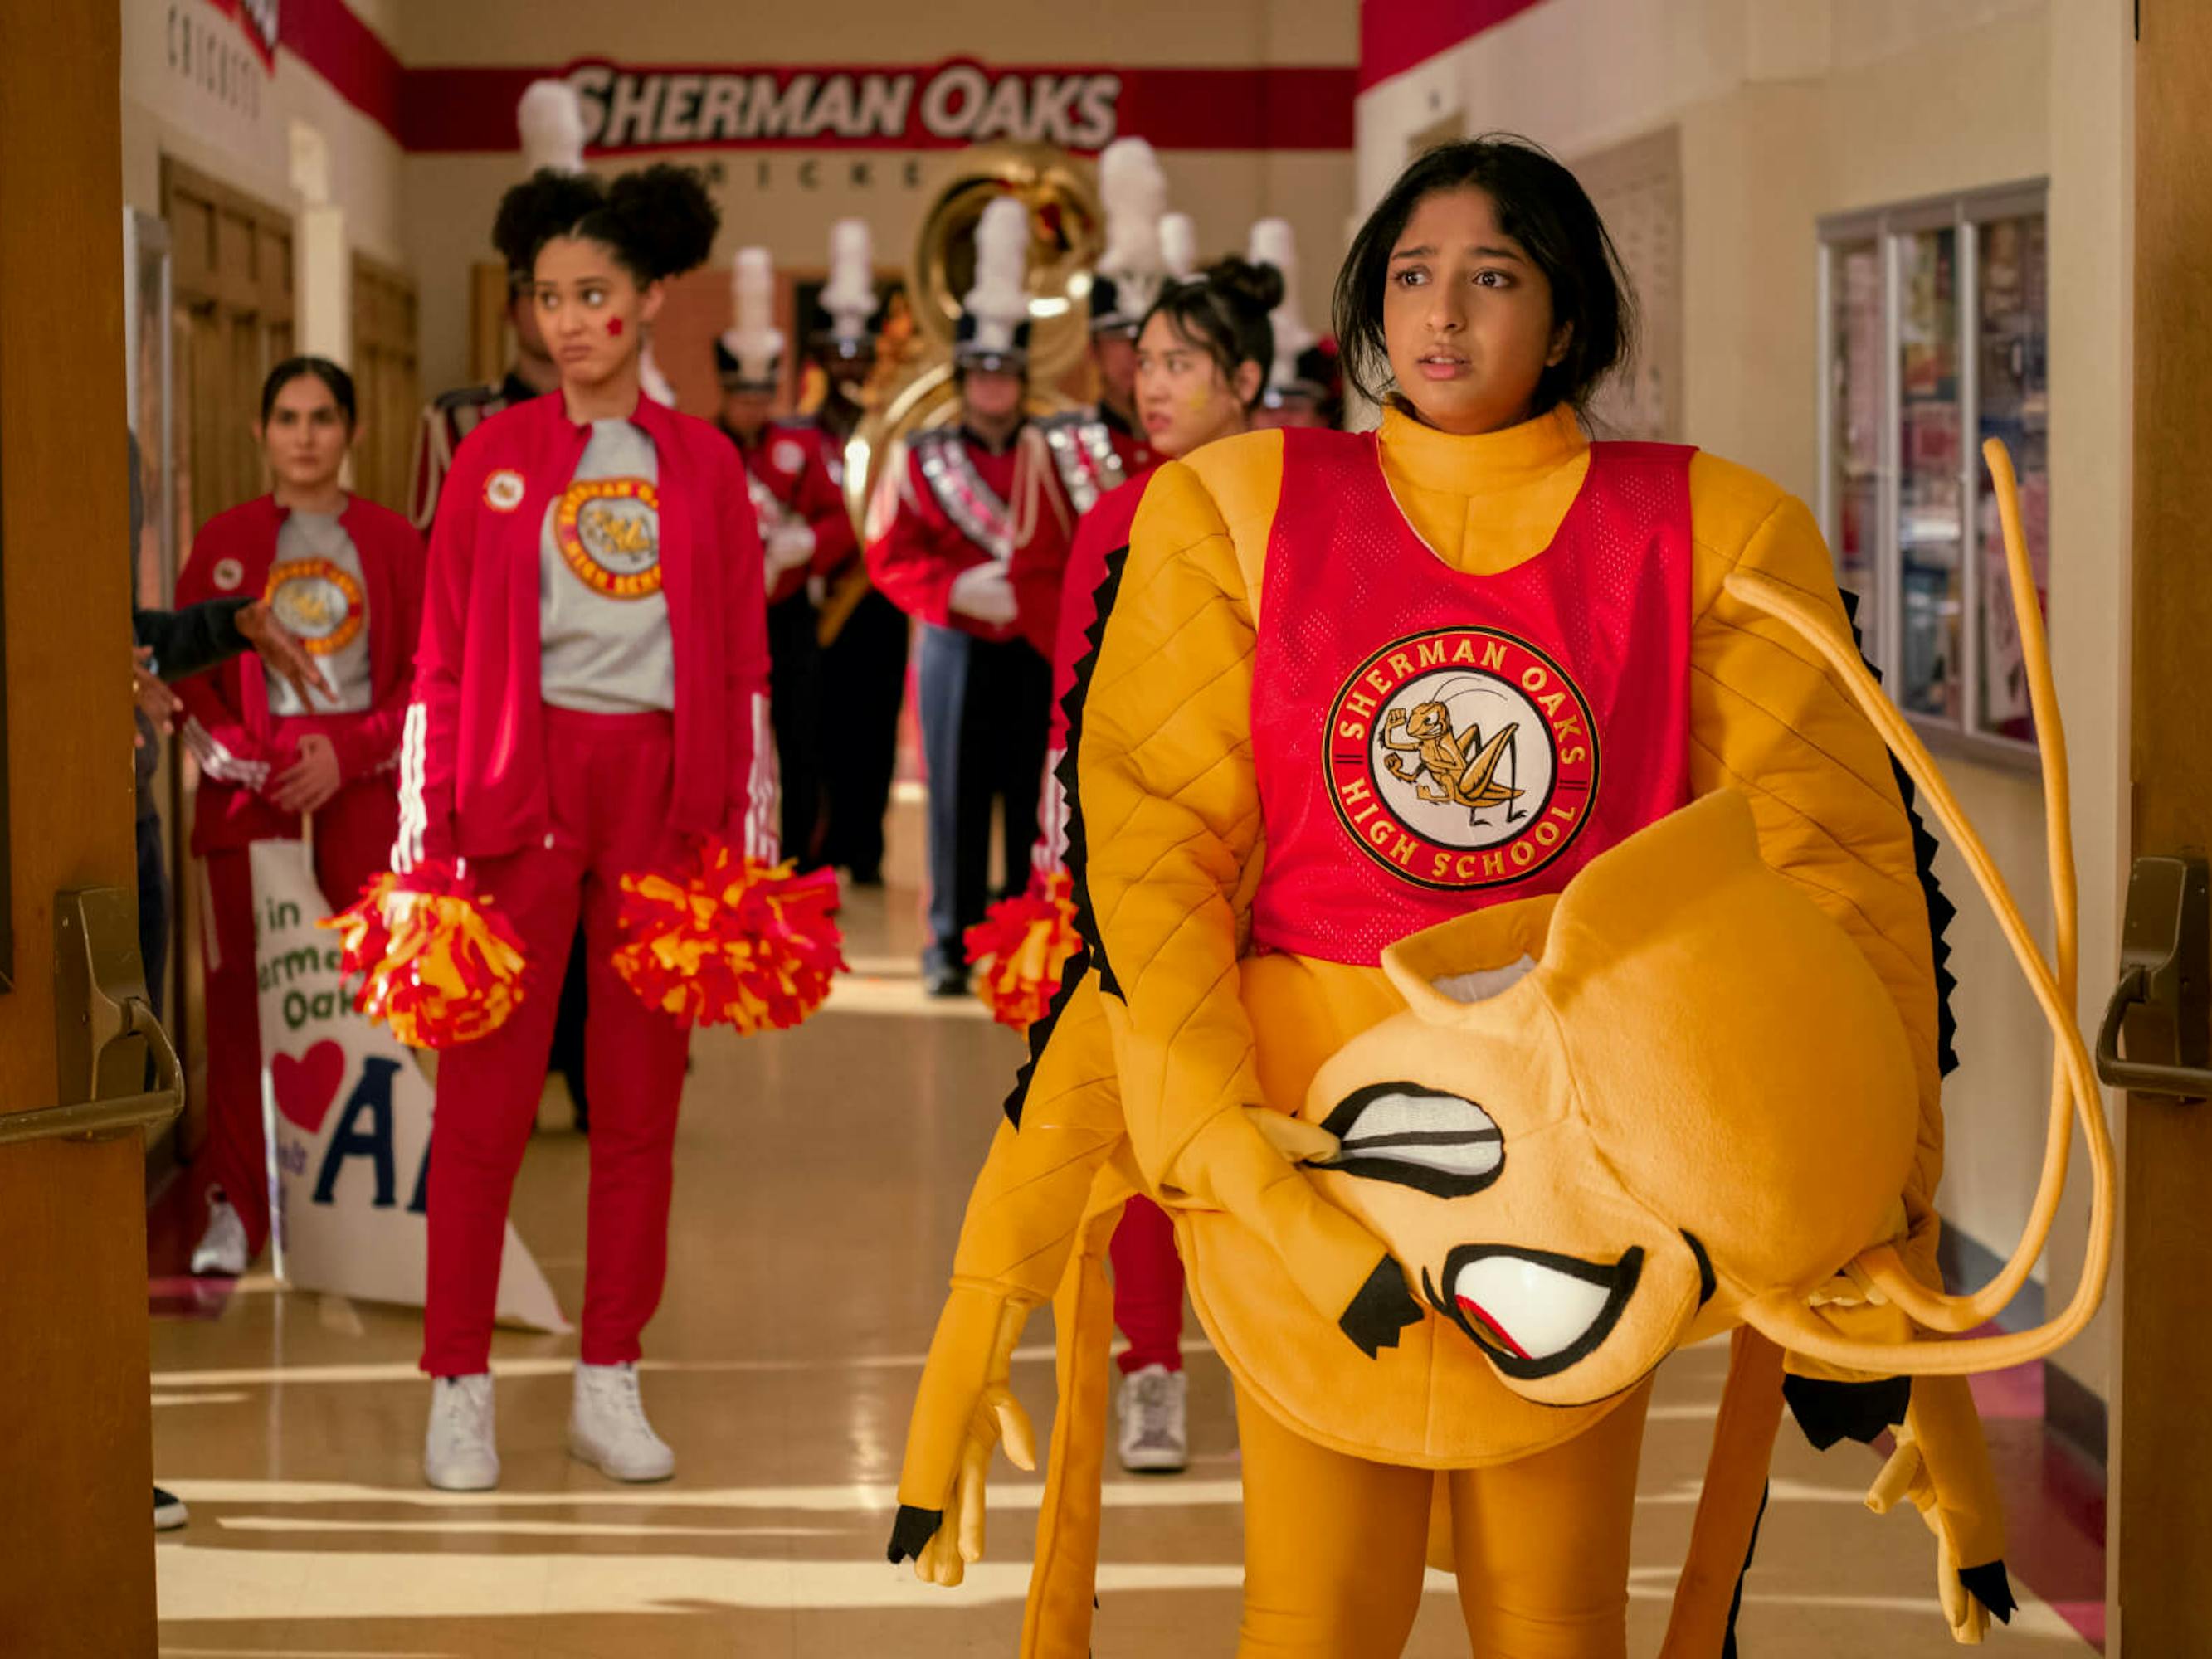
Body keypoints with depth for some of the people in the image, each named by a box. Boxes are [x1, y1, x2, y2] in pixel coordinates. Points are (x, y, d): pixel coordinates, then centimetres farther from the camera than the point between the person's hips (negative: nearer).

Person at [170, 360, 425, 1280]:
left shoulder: (392, 542, 7)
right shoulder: (225, 542, 8)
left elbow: (426, 675, 5)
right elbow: (185, 667, 6)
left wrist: (348, 750, -8)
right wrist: (235, 752, -8)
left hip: (359, 777, 0)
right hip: (251, 778, 0)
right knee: (242, 984, -5)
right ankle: (236, 1207, -1)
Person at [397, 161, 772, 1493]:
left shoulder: (703, 464, 8)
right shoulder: (496, 454, 5)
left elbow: (745, 662, 9)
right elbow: (441, 658, 3)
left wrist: (753, 830, 3)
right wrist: (425, 832, -4)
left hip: (663, 785, 2)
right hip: (524, 780, -2)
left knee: (643, 1093, 5)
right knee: (488, 1089, -3)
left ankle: (611, 1381, 14)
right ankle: (461, 1385, 4)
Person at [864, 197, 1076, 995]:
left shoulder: (1054, 460, 6)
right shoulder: (920, 460, 6)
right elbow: (891, 558, 1)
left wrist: (1018, 597, -12)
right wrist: (957, 590, -14)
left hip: (1034, 652, 0)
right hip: (956, 649, 0)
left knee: (1035, 794, 1)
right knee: (956, 793, 0)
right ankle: (949, 945, 7)